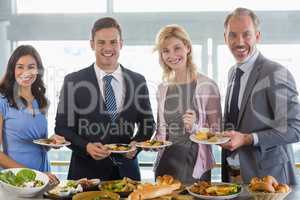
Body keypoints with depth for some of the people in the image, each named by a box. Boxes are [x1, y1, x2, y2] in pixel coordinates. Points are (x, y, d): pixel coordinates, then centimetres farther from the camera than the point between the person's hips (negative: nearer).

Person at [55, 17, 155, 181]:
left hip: (126, 172, 2)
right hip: (86, 172, -2)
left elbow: (147, 123, 10)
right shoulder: (73, 81, -4)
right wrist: (86, 147, -18)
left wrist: (136, 143, -9)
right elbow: (62, 127, -2)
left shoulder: (138, 81, 2)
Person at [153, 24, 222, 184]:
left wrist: (194, 127, -22)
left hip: (195, 166, -4)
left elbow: (216, 133, -5)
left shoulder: (207, 86, -9)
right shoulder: (162, 88, 6)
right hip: (165, 164, 4)